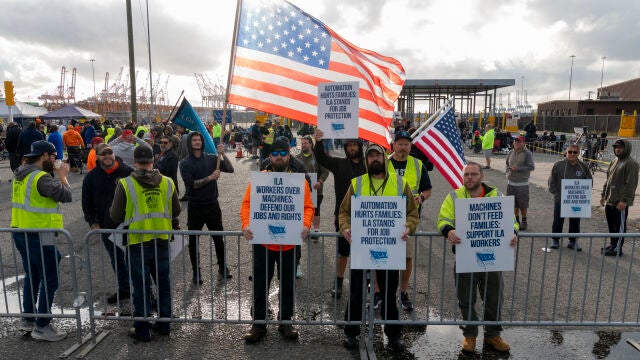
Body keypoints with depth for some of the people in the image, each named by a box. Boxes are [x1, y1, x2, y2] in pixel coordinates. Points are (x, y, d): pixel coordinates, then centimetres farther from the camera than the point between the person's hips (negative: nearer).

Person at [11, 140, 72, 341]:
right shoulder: (41, 177, -21)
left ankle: (27, 319, 32)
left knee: (32, 275, 21)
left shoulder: (21, 174, 9)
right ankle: (42, 327, 7)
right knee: (49, 279, 0)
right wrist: (62, 176, -8)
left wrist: (56, 174, 6)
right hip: (38, 236, -10)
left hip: (20, 232, 10)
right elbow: (66, 195, -23)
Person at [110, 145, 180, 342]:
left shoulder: (125, 184, -13)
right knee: (163, 282, 16)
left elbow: (115, 216, -8)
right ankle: (164, 324, 28)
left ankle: (142, 330, 20)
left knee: (141, 287, 9)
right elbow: (176, 211, 5)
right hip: (161, 241, 3)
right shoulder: (167, 183, -4)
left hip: (137, 242, -2)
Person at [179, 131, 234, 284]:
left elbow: (230, 169, -5)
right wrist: (210, 178, -21)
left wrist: (222, 154, -16)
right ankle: (196, 271, 21)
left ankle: (223, 267, 25)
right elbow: (191, 184, -14)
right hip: (195, 206, -1)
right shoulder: (185, 163, -3)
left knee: (219, 237, 10)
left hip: (212, 204, 2)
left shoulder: (211, 158, 4)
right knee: (194, 240, 7)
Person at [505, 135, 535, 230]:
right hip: (511, 183, 5)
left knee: (523, 204, 2)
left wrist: (518, 169, -18)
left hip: (522, 183, -5)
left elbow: (531, 167, -13)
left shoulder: (527, 153, -8)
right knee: (514, 204, 12)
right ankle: (516, 220, 25)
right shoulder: (511, 153, 8)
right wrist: (508, 172, 9)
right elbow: (507, 163, 23)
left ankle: (524, 221, 17)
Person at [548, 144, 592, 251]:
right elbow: (552, 181, -1)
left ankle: (573, 242, 23)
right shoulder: (558, 165, -4)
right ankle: (555, 240, 20)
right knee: (558, 221, 7)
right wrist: (556, 193, -9)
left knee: (575, 222, 10)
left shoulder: (583, 167, 3)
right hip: (560, 199, -2)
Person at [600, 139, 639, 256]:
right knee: (611, 225, 16)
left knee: (620, 226, 2)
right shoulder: (614, 161, 15)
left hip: (621, 202, -8)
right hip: (609, 200, 8)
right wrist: (603, 194, 18)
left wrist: (624, 200, -21)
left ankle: (617, 249, 9)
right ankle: (613, 244, 28)